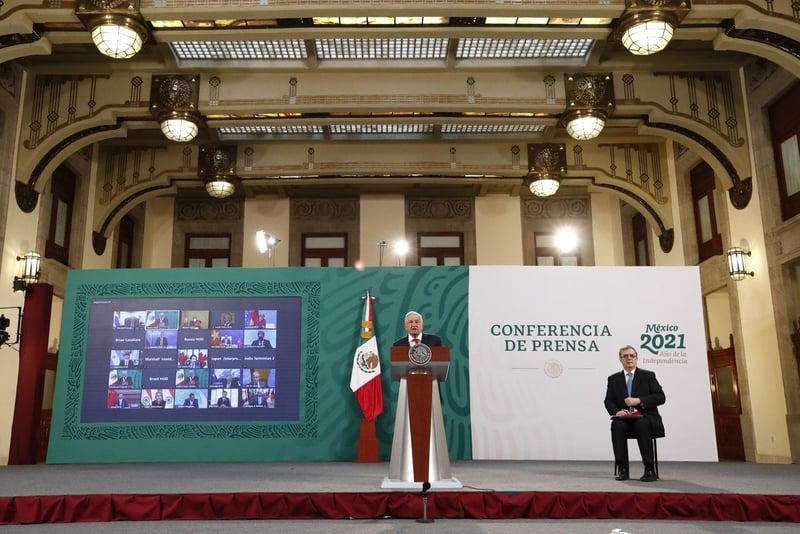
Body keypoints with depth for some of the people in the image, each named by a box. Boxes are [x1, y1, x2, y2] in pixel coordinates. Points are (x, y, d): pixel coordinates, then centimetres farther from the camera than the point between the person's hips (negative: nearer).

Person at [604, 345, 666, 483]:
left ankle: (650, 470, -30)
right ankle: (622, 469, -24)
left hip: (645, 418, -2)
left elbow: (660, 397, -2)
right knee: (616, 425, -31)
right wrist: (617, 411, -15)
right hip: (624, 419, 2)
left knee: (642, 425, -36)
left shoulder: (648, 375, 9)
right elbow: (608, 401, 8)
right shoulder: (613, 379, 15)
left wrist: (639, 401, -17)